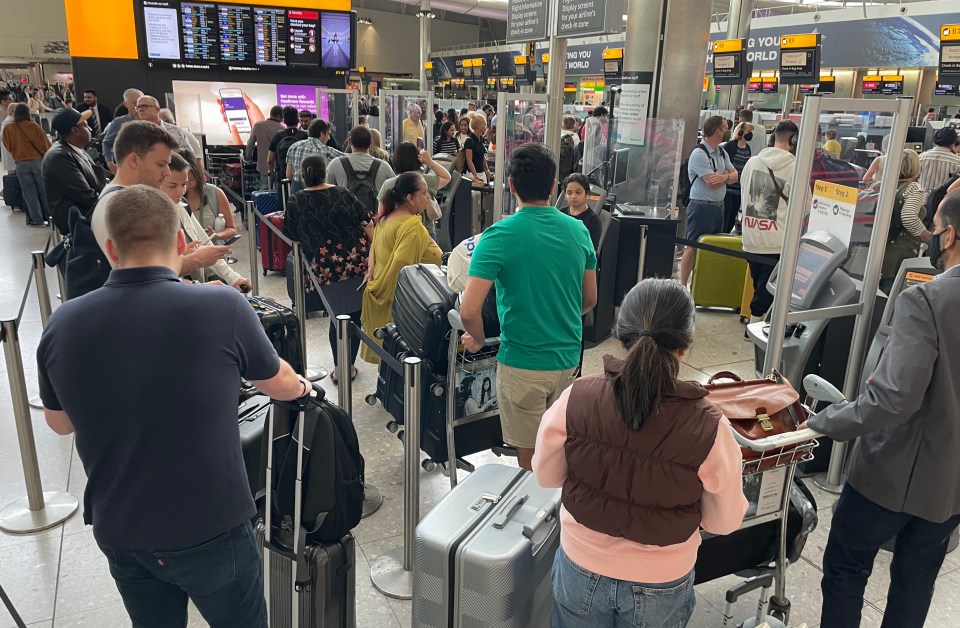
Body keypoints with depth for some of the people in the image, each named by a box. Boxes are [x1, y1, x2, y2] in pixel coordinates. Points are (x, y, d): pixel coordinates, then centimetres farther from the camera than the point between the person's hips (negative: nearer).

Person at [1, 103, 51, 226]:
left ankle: (37, 220, 5)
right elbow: (45, 143, -1)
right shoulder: (34, 126, -4)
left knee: (29, 193, 5)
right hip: (38, 160, -1)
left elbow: (8, 146, 11)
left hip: (20, 164, 1)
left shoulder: (8, 128, 0)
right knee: (44, 191, 9)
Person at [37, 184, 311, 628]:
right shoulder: (223, 308, -20)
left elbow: (60, 423, 8)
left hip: (118, 533, 4)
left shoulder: (63, 325, -11)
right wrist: (301, 386, 22)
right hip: (210, 530, -3)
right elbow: (279, 384, 0)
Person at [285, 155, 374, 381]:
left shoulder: (296, 202, 3)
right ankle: (349, 366, 17)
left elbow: (291, 237, 7)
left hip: (325, 269, 0)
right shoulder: (343, 194, 4)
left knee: (338, 315, 16)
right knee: (355, 315, 12)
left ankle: (340, 368, 18)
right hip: (358, 262, 0)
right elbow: (366, 224, 1)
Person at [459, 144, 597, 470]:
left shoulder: (499, 236, -17)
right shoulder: (578, 230, -1)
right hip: (568, 358, 5)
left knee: (531, 460, 13)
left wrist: (478, 339, -2)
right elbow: (590, 300, 10)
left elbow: (469, 310, -22)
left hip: (523, 361, -5)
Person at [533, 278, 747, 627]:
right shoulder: (708, 428, -27)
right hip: (660, 585, 0)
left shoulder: (576, 398, -24)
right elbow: (724, 522, -10)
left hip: (581, 570, 1)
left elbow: (546, 476, -6)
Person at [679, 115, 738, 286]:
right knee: (692, 247, -5)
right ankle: (682, 286, -1)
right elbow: (713, 183, -20)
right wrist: (727, 174, -1)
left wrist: (724, 177, -14)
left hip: (718, 206, 9)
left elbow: (735, 176, 9)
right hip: (702, 207, -9)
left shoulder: (722, 153, 12)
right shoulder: (699, 154, -15)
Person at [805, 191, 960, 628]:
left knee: (845, 571, 14)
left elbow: (895, 398, -33)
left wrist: (822, 423, -20)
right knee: (916, 579, 23)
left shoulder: (925, 301, -25)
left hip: (898, 471, -7)